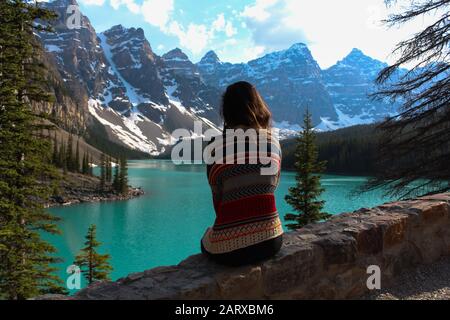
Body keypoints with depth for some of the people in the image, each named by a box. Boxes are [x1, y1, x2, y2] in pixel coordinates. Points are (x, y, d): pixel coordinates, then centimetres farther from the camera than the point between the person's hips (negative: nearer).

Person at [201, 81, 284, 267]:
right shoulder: (273, 142, 0)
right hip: (270, 240, 4)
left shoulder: (217, 146, -10)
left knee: (206, 239, 31)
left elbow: (217, 199, -1)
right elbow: (272, 187, 9)